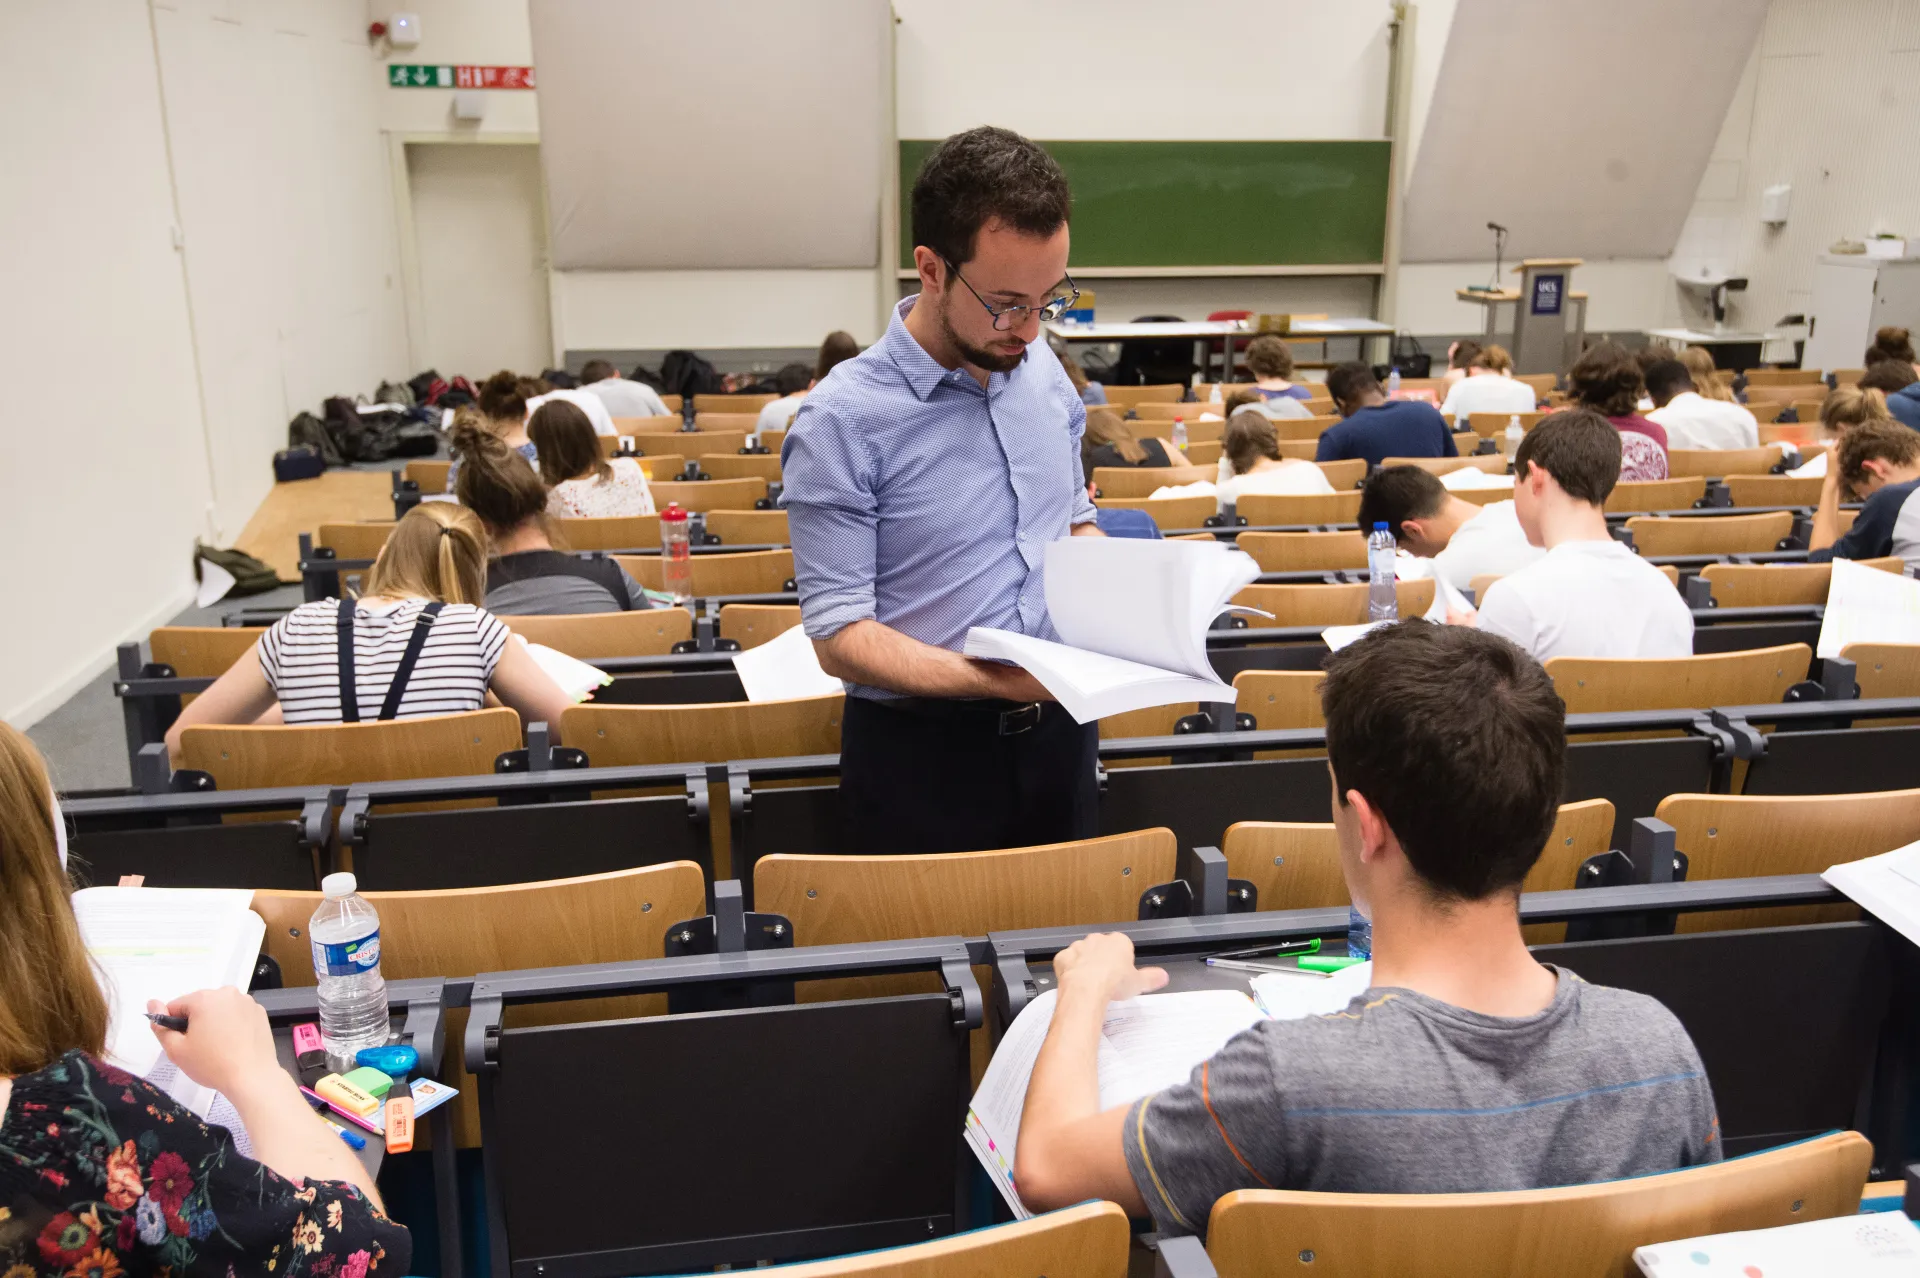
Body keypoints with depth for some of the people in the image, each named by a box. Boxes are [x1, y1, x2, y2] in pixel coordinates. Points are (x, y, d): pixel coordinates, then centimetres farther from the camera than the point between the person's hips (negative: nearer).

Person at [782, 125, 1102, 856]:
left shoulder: (1045, 371, 3)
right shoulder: (842, 421, -17)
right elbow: (839, 635, -18)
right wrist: (988, 680, -30)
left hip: (1056, 731, 6)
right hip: (923, 750, -5)